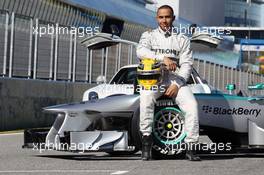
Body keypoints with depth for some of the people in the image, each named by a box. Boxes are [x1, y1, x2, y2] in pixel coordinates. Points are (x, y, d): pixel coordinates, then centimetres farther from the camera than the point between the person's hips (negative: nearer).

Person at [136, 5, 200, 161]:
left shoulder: (182, 39, 16)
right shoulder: (149, 35, 14)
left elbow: (187, 65, 5)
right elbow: (141, 51, -8)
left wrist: (177, 84, -12)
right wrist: (163, 58, -23)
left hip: (175, 78, 1)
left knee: (192, 105, -26)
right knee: (146, 97, -35)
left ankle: (191, 147, -18)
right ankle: (147, 140, -26)